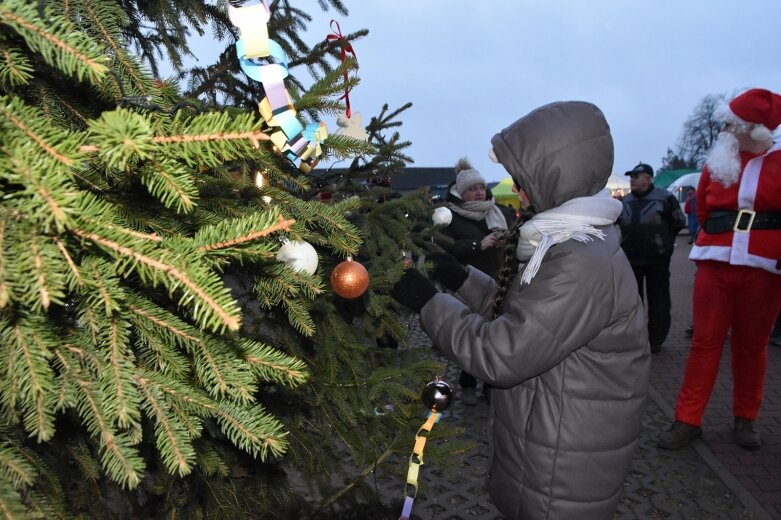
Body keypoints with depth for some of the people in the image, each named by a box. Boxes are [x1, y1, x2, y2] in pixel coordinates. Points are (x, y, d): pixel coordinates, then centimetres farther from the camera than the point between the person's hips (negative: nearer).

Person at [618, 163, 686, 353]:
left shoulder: (664, 197, -9)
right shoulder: (626, 201, 9)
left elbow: (680, 222, -2)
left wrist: (663, 240, 5)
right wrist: (630, 240, 12)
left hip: (657, 258, -5)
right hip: (631, 258, 5)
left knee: (657, 300, 4)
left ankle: (655, 340, 14)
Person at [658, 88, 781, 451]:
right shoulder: (716, 163, 7)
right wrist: (722, 236, 13)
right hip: (715, 264, 2)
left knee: (751, 346, 8)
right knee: (705, 342, 2)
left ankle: (745, 419, 24)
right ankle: (688, 419, 7)